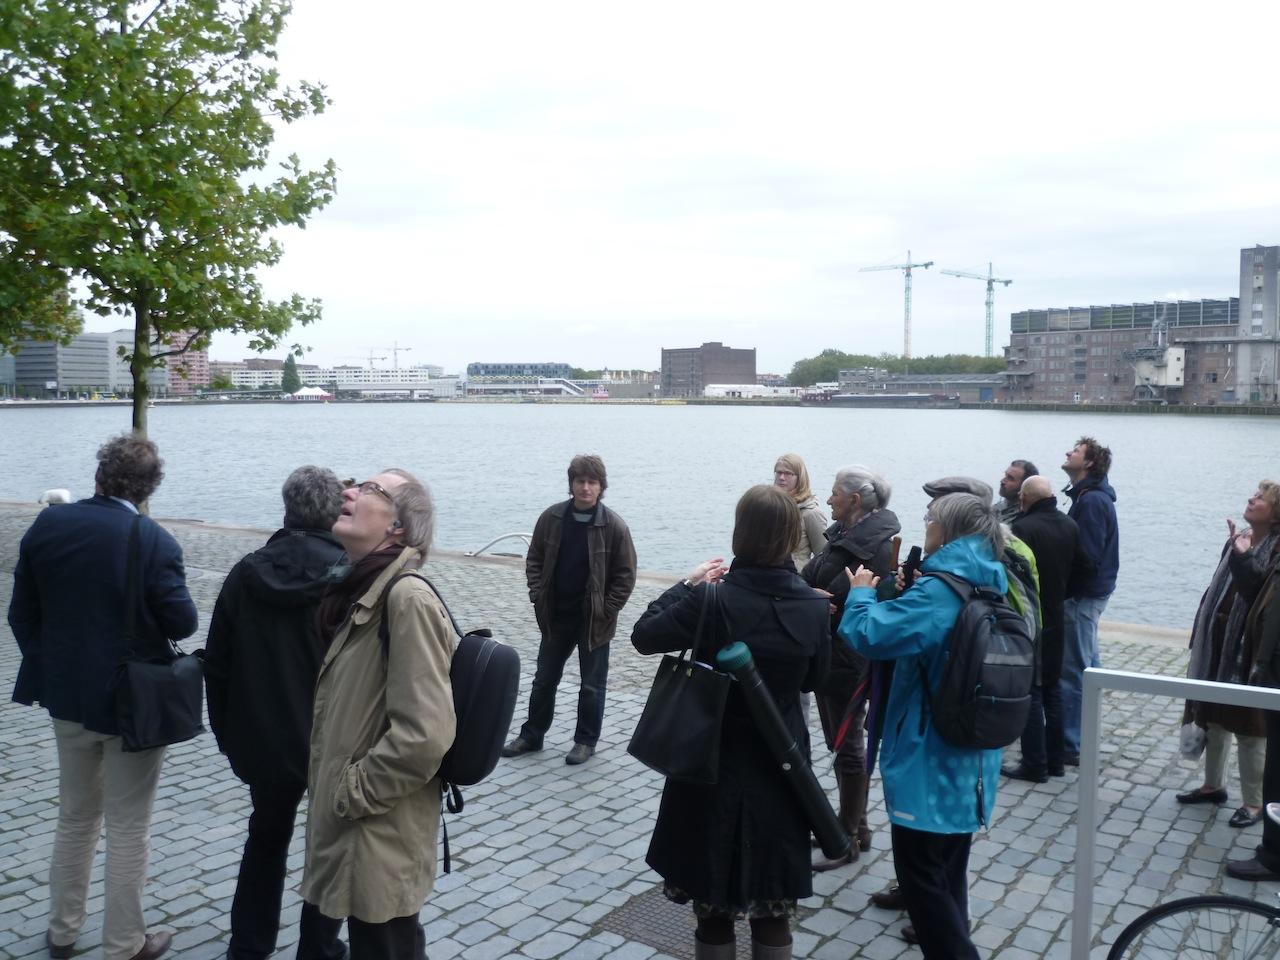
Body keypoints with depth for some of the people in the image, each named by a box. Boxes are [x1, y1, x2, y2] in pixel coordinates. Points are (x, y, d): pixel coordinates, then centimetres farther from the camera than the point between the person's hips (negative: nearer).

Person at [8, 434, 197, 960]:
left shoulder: (47, 524, -5)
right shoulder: (154, 541, -20)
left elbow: (21, 613, 3)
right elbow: (182, 623, -16)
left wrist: (48, 667, 17)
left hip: (69, 693, 5)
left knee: (75, 817, 23)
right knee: (127, 828, 9)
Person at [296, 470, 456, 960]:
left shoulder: (408, 597, -22)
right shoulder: (358, 591, 7)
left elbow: (425, 733, -28)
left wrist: (354, 791, -17)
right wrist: (326, 785, 15)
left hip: (378, 839, -9)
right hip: (340, 827, 9)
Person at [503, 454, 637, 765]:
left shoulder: (614, 526, -12)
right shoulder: (551, 518, -4)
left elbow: (625, 575, -7)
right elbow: (534, 559, 6)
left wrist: (606, 611, -10)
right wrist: (538, 596, -3)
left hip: (594, 620, -3)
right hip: (556, 617, 3)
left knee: (592, 685, 9)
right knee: (544, 679, 16)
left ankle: (586, 741, 25)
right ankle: (531, 735, 30)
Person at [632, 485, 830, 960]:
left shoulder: (713, 601, -21)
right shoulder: (814, 606, -10)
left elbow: (644, 635, -7)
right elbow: (813, 678, 5)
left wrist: (687, 586, 3)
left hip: (716, 768, -2)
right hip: (781, 770, 3)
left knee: (713, 904, 15)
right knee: (773, 904, 18)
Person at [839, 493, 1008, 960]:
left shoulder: (939, 592, -23)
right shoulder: (988, 589, 6)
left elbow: (870, 634, -30)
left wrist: (862, 592, -10)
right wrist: (903, 597, 7)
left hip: (929, 763, -9)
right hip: (968, 761, 9)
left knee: (921, 877, 3)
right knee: (949, 872, 22)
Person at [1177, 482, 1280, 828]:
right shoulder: (1238, 540, 9)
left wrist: (1241, 554, -30)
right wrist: (1200, 641, 15)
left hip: (1248, 649, -7)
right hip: (1218, 643, 7)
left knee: (1248, 725, 1)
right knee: (1212, 717, 16)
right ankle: (1213, 785, 31)